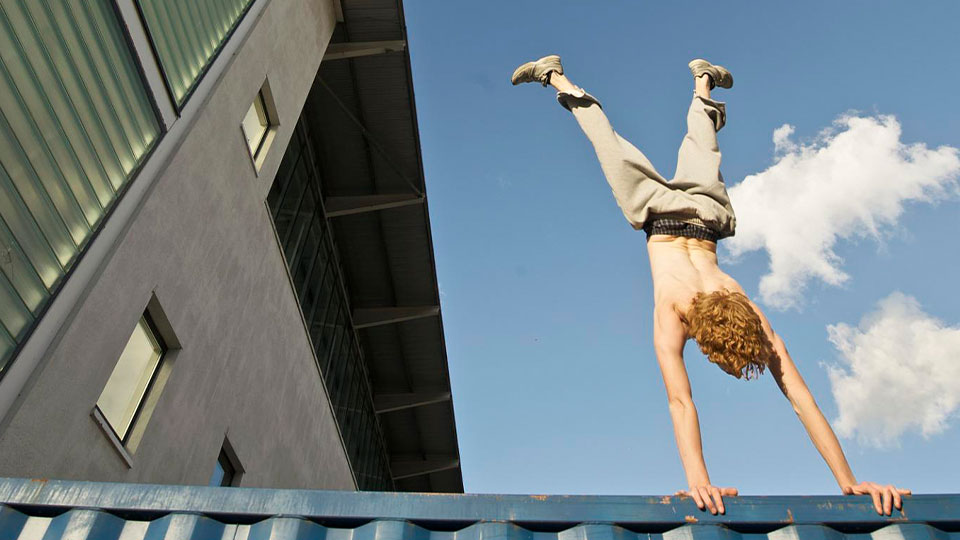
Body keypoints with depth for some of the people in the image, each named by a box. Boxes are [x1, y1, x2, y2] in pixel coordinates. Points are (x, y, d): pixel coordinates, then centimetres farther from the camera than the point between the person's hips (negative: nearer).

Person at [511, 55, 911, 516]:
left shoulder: (752, 316, -34)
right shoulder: (672, 313, -42)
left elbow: (801, 397, -35)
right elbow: (680, 402, -47)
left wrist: (849, 482, -38)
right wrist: (697, 480, -56)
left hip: (705, 210, 2)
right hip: (661, 215, -2)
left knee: (701, 153, 30)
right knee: (613, 147, 17)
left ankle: (703, 80, 57)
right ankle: (556, 76, 35)